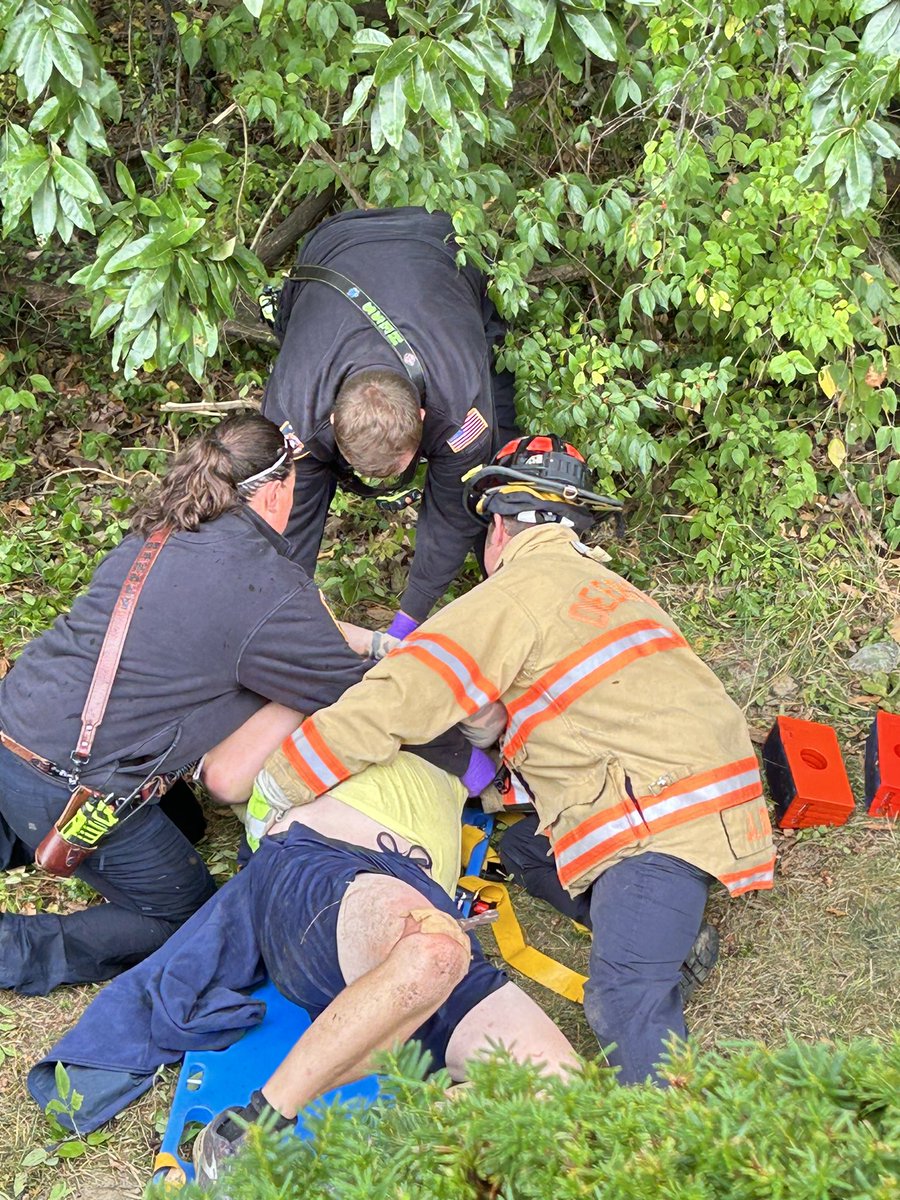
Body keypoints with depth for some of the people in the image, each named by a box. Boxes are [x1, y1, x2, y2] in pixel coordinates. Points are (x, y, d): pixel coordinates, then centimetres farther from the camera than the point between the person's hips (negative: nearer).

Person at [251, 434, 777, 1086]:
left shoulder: (519, 590, -3)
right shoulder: (602, 584, 26)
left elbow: (394, 702, -10)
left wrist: (276, 785, -3)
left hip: (663, 812, -9)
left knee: (625, 999, -18)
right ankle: (666, 934, 7)